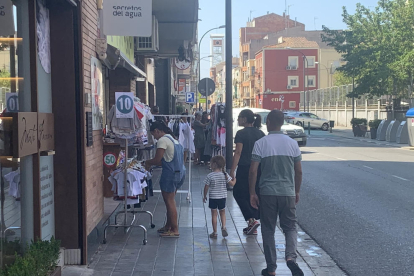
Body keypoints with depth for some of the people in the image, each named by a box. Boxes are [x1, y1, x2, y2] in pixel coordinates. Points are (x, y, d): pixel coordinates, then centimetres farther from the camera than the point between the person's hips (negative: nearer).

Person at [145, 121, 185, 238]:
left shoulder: (163, 140, -13)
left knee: (169, 202, -1)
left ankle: (175, 230, 3)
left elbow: (157, 160, -16)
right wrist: (152, 163, 16)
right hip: (180, 172, 10)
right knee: (170, 201, 19)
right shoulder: (173, 139, 17)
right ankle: (168, 226, 28)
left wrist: (148, 163, 3)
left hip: (171, 174, -10)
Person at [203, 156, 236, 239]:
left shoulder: (210, 176, -13)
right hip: (222, 197, 2)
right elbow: (232, 183, -6)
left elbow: (206, 187, -9)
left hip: (213, 197, -2)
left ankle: (215, 232, 10)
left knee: (214, 214, 6)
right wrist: (235, 178, 15)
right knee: (222, 213, 20)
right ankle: (223, 227, 1)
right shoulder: (225, 174, -7)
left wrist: (205, 196, 6)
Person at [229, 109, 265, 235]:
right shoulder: (260, 134, 8)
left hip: (245, 168, -6)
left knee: (239, 194, 7)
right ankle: (252, 226, 15)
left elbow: (238, 153, -15)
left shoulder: (241, 134, -10)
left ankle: (252, 220, -9)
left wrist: (232, 171, -14)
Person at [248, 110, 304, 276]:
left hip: (267, 193, -1)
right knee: (290, 227, 12)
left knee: (268, 230, 10)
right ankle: (291, 256, -13)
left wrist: (252, 193, -1)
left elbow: (253, 171, -9)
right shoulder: (292, 144, 1)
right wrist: (297, 192, 16)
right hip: (288, 193, 1)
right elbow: (299, 171, 5)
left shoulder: (260, 144, -6)